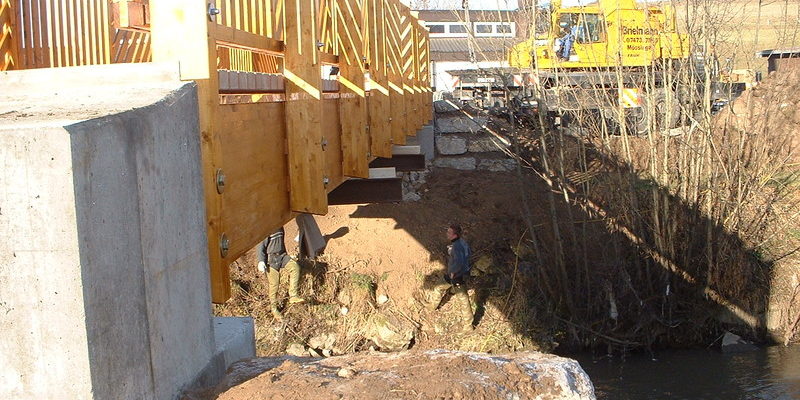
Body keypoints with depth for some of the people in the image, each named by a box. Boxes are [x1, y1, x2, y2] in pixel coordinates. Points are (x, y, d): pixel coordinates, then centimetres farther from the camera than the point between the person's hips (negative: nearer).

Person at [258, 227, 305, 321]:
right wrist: (261, 262, -20)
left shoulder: (280, 227, 10)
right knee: (274, 284, -2)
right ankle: (274, 309, 14)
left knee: (295, 267, -20)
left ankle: (293, 296, -21)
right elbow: (261, 247, -14)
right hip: (271, 258, -6)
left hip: (282, 255, 6)